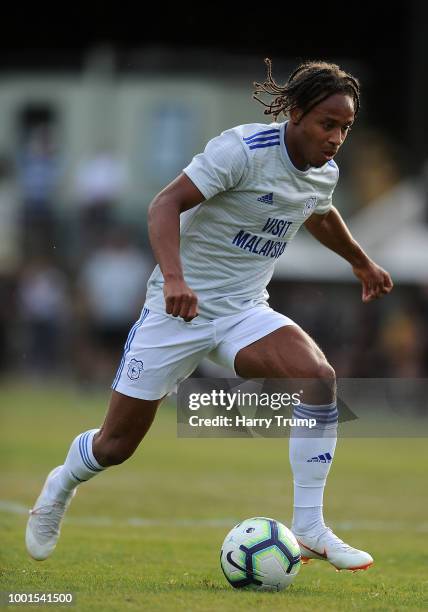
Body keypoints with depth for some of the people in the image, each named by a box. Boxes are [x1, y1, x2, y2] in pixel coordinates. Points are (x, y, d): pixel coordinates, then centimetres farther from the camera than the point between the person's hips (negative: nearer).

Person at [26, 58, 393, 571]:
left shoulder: (324, 173, 2)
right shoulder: (244, 149, -21)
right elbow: (165, 203, -26)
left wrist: (361, 262, 41)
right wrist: (174, 276, -41)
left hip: (245, 312, 5)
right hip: (180, 307, -5)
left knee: (319, 376, -25)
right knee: (116, 444, 2)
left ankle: (309, 528, -18)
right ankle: (62, 485, 39)